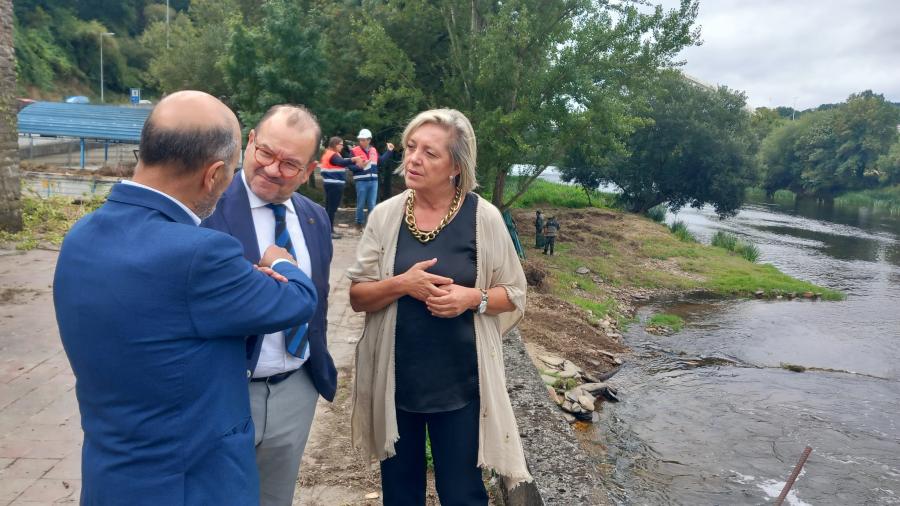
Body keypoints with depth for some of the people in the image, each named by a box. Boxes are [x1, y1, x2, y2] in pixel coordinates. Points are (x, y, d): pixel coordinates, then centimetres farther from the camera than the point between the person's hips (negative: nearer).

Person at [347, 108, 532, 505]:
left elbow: (514, 294, 1)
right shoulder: (386, 214, -2)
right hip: (395, 379, 2)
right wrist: (401, 284, -19)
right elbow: (358, 296, 0)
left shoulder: (484, 217, -7)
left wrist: (473, 298, -19)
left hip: (460, 380, -2)